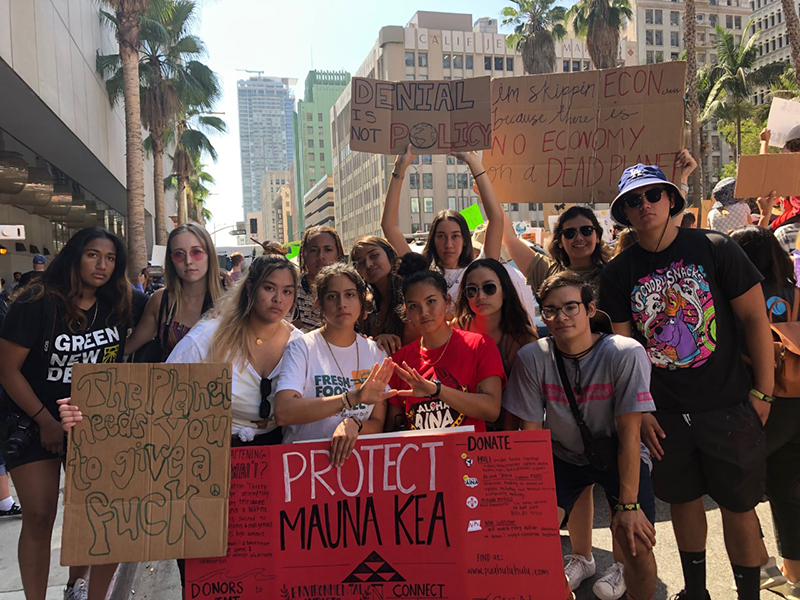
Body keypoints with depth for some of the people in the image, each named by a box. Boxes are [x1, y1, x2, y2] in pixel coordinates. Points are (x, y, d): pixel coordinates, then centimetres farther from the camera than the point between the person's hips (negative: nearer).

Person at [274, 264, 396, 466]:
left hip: (353, 456, 1)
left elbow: (378, 424, 7)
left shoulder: (376, 353, 6)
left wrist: (353, 424, -18)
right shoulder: (302, 348, -6)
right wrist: (351, 398, -29)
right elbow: (283, 413, -21)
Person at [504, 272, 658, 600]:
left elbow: (629, 433, -21)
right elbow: (531, 432, -10)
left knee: (638, 547, -16)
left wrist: (628, 504, -20)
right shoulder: (531, 358, -18)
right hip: (563, 456, 2)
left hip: (618, 456, -1)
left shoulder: (625, 354, -25)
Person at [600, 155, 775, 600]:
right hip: (666, 413, 3)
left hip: (728, 406, -2)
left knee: (738, 505, 6)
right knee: (683, 500, 15)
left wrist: (763, 393, -6)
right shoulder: (619, 273, 1)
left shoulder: (715, 249, -6)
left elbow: (755, 317, -4)